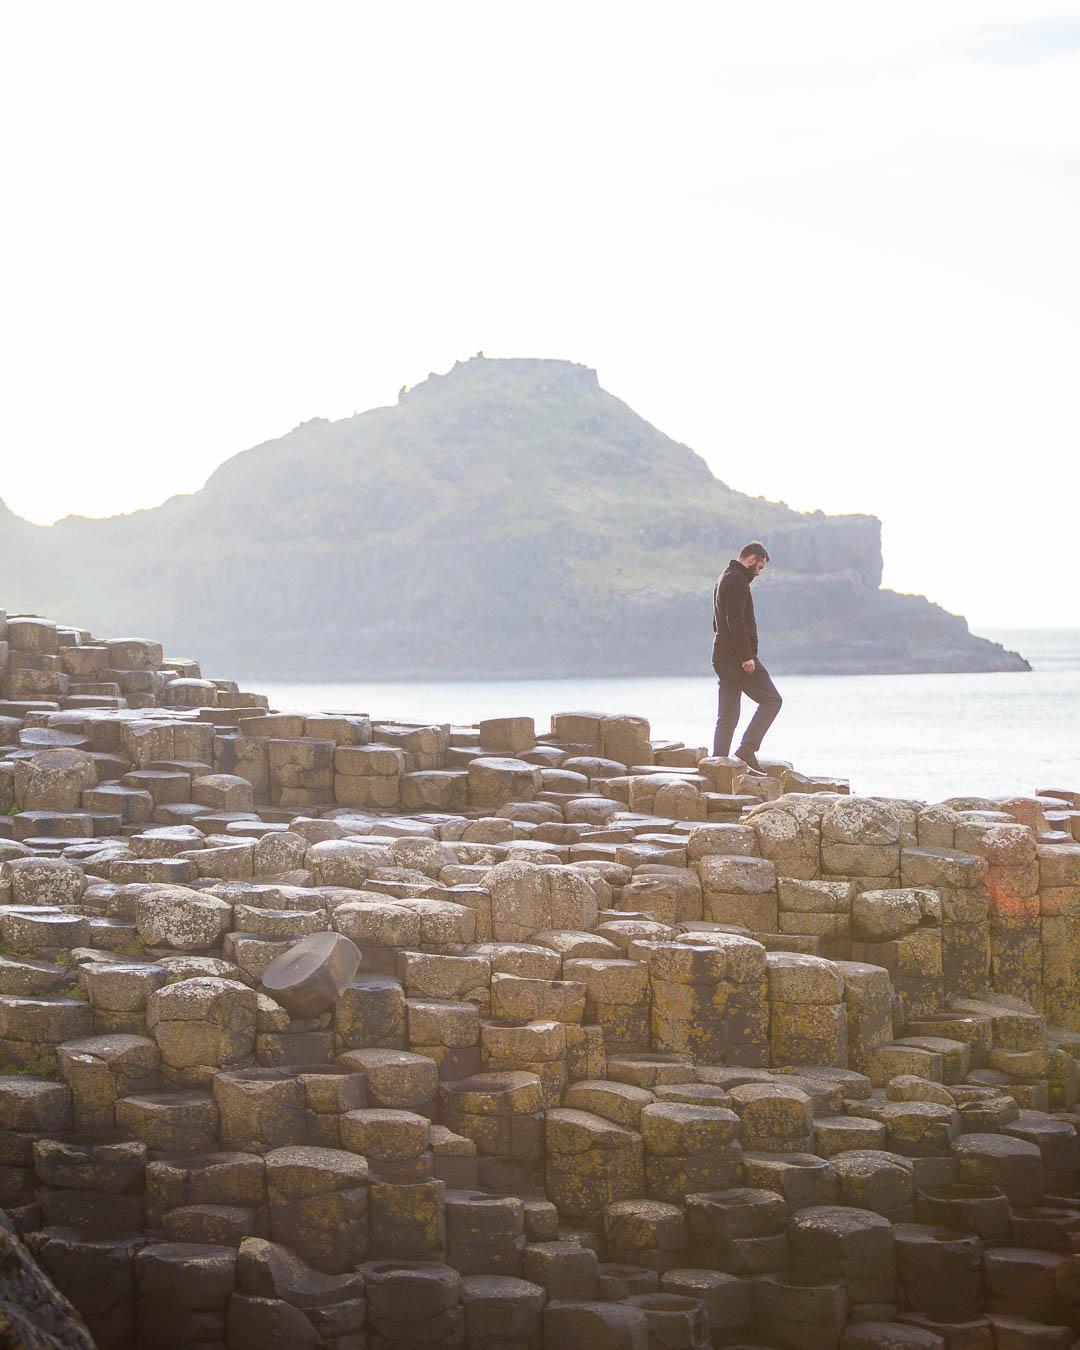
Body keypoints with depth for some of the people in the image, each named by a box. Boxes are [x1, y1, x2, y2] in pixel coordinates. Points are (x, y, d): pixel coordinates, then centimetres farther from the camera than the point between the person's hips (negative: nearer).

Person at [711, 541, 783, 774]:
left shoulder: (724, 580, 23)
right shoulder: (738, 581, -11)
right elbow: (736, 621, -21)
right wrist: (746, 656, -23)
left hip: (722, 658, 10)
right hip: (738, 657, -10)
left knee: (727, 715, 9)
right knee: (771, 700, -5)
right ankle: (747, 750, -14)